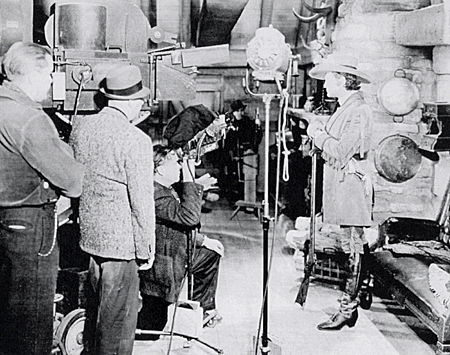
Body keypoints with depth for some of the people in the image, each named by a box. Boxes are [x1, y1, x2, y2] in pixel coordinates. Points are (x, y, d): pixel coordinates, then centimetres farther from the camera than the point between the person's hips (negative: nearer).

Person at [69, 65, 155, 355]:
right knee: (119, 313, 6)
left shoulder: (81, 126, 1)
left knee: (97, 303, 24)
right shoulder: (136, 140, -20)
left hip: (89, 233, 8)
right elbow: (142, 200, -17)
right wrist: (147, 249, -8)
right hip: (121, 241, -7)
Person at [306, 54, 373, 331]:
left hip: (351, 187, -10)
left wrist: (318, 134, -7)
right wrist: (320, 132, 4)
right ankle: (350, 303, 22)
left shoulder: (359, 111, -13)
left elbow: (339, 153, -20)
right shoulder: (346, 108, 18)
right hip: (339, 188, 10)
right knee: (352, 249, 14)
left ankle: (348, 309, 1)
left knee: (354, 250, -4)